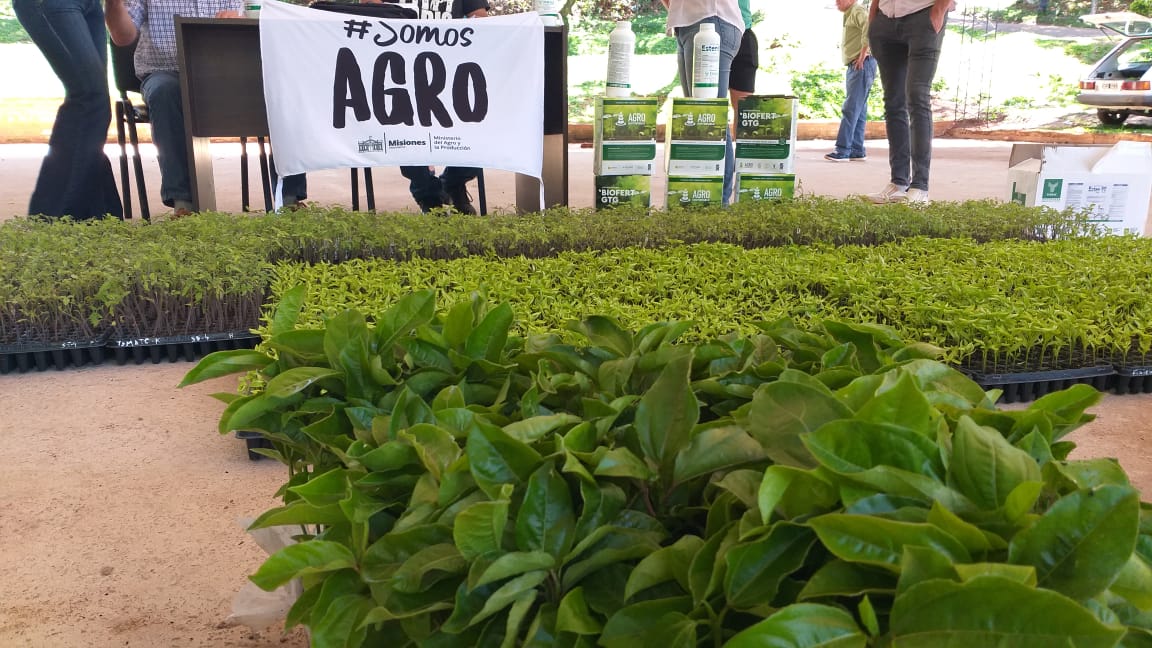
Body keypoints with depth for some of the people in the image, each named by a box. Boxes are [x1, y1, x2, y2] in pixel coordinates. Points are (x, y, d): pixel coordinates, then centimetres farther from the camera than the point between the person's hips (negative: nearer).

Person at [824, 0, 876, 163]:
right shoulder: (849, 15, 22)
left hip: (862, 65, -10)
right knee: (858, 110, 8)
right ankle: (857, 151, 10)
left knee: (851, 109, -13)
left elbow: (870, 27, -27)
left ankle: (842, 150, -16)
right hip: (853, 66, 10)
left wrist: (863, 53, -21)